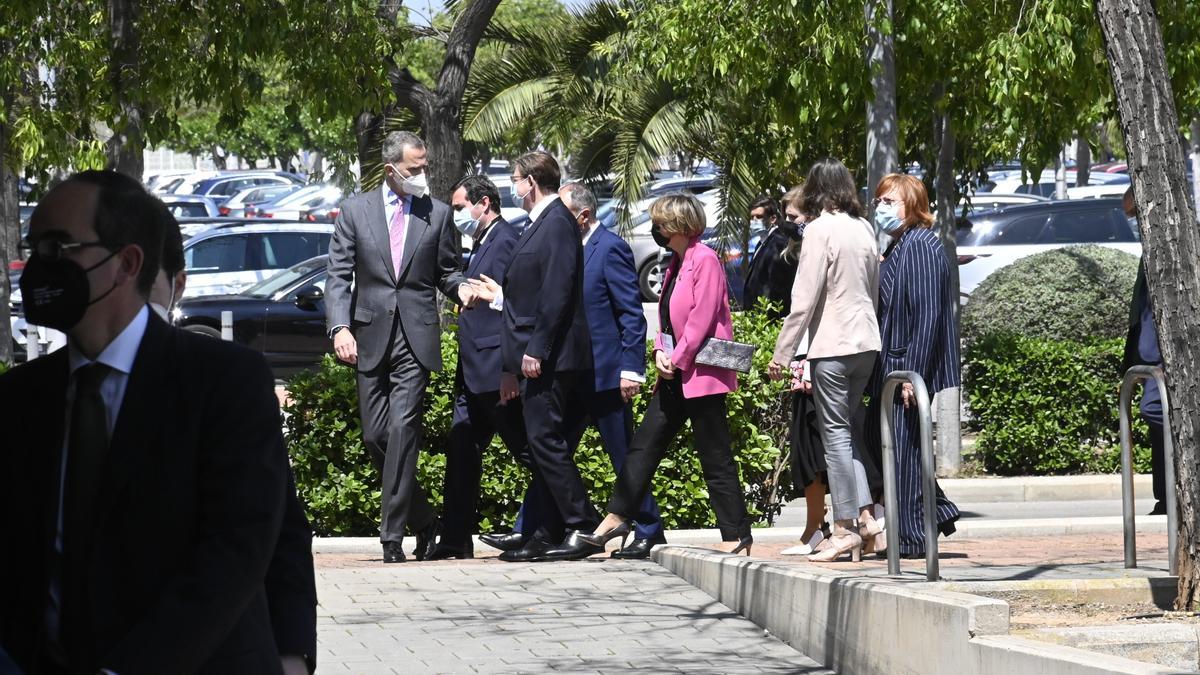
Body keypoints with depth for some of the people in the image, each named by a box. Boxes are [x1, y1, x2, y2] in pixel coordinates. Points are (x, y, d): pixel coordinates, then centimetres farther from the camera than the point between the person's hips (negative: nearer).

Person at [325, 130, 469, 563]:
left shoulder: (437, 214, 7)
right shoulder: (355, 211, 7)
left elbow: (445, 271, 15)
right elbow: (339, 276, 4)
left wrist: (461, 288, -8)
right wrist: (340, 326, -9)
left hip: (415, 338, -2)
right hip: (370, 339, 2)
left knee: (402, 430, -12)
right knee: (375, 435, 3)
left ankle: (392, 534, -10)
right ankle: (423, 519, 20)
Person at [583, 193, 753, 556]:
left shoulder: (705, 260, -13)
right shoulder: (677, 264, 15)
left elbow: (702, 319, -18)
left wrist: (677, 360, -14)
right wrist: (661, 352, 2)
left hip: (701, 373, -9)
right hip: (675, 374, 9)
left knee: (715, 458, -4)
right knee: (644, 445, 8)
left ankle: (737, 535, 1)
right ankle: (617, 516, 12)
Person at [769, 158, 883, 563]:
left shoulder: (820, 229, -11)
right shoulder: (864, 228, 10)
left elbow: (804, 299, -13)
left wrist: (782, 353, -8)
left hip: (832, 345, -7)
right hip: (866, 341, 7)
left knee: (836, 433, -3)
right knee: (851, 430, 15)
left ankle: (844, 529, -2)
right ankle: (865, 514, 7)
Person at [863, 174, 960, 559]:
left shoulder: (921, 247, -14)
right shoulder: (895, 249, 16)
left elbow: (928, 316, -19)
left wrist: (912, 373, -22)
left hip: (909, 368, -10)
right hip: (889, 369, 10)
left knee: (903, 450, -4)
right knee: (878, 443, 13)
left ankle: (911, 537, 4)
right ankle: (938, 512, 21)